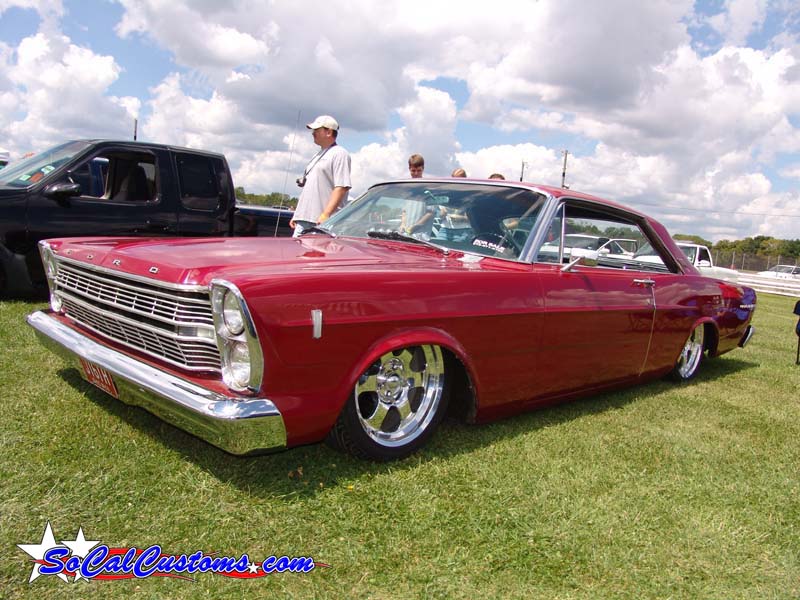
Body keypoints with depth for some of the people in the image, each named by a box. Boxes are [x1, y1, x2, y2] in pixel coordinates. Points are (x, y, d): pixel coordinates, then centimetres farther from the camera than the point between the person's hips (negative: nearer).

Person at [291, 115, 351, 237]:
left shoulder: (339, 153, -5)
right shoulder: (318, 155, 25)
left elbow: (341, 188, -17)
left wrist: (325, 214, -25)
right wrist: (297, 214, 21)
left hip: (321, 222, -9)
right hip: (304, 219, 9)